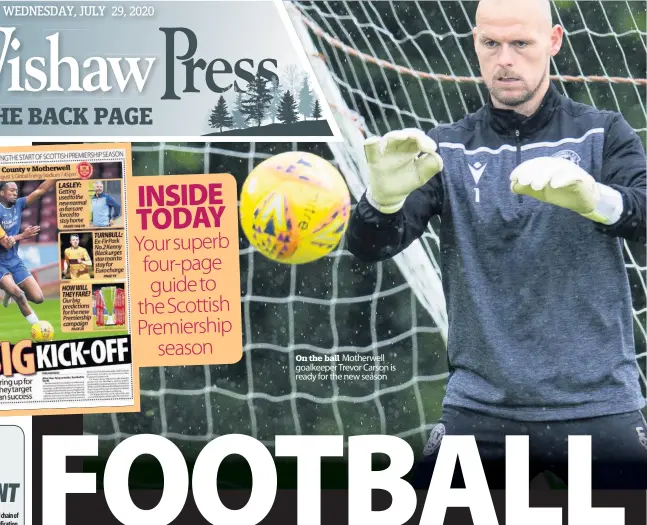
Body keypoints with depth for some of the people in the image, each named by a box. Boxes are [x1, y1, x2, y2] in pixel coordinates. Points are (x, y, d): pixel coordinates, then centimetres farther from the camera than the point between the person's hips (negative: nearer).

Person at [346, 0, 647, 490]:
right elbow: (370, 247, -7)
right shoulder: (447, 149, 4)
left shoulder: (603, 134, 2)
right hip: (480, 408, 1)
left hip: (599, 407, 0)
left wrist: (594, 198, -38)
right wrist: (384, 195, -30)